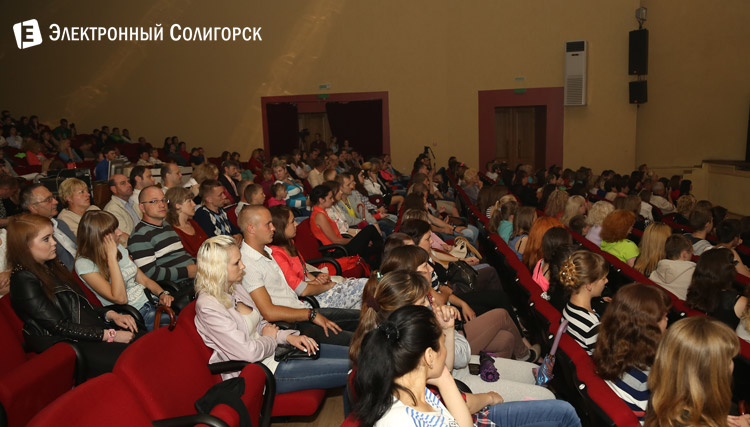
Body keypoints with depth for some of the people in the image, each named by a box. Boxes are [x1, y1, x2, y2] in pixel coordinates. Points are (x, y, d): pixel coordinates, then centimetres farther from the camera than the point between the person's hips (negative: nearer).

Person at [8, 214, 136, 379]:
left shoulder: (51, 267, 16)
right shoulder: (24, 281, -10)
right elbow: (59, 326, -15)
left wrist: (111, 315, 0)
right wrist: (110, 335, -18)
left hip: (94, 328, 8)